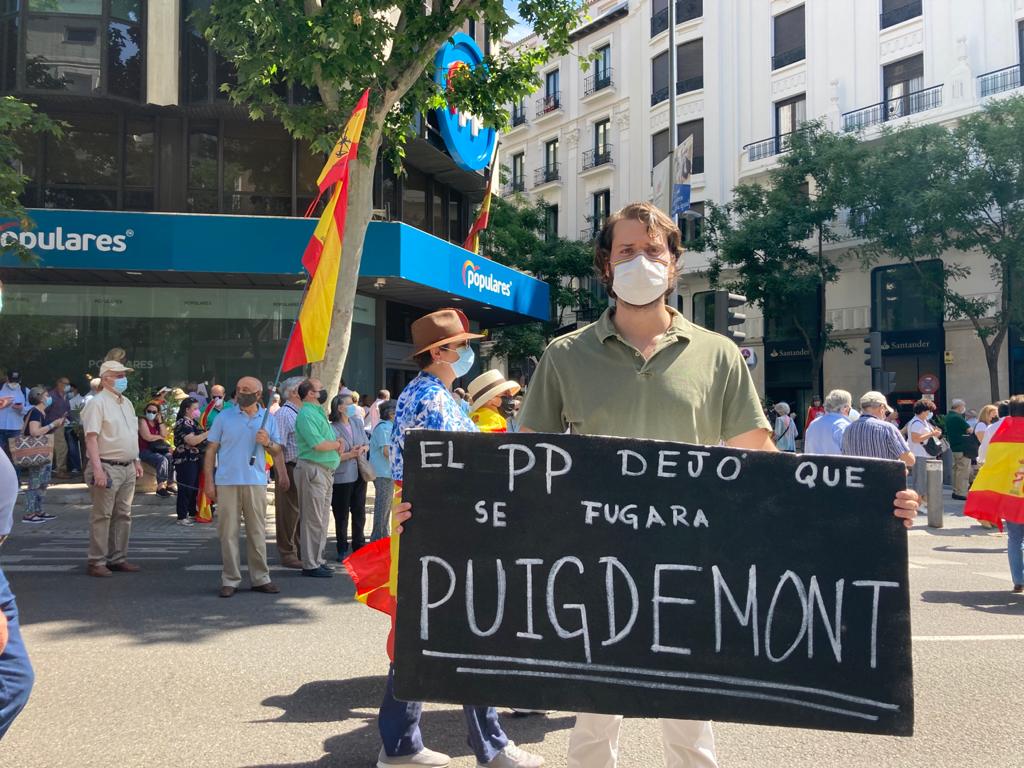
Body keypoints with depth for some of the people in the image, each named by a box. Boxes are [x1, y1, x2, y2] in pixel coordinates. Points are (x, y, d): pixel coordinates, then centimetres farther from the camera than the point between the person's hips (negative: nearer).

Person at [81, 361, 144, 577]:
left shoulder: (126, 403, 16)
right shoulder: (98, 403, -10)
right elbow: (91, 438, -16)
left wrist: (136, 460, 18)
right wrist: (97, 468, -23)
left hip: (128, 468, 8)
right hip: (108, 467, -8)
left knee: (123, 515, 12)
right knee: (102, 516, -3)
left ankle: (118, 558, 20)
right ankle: (97, 562, 3)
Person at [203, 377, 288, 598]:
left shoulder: (267, 419, 10)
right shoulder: (224, 417, 4)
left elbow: (278, 451, 13)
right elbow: (211, 450, 3)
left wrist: (268, 442, -10)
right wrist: (209, 482, -4)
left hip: (256, 482, 2)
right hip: (227, 482, -2)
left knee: (258, 532, 7)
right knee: (228, 533, 0)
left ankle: (260, 578, 15)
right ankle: (230, 580, 9)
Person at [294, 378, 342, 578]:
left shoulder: (318, 412, 19)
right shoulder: (306, 414, -12)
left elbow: (330, 439, 23)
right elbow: (318, 444, -21)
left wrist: (338, 442, 1)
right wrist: (337, 444, -3)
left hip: (325, 470, 10)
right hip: (312, 470, -10)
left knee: (322, 519, 15)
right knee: (313, 520, -6)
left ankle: (317, 560, 22)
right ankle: (310, 565, -1)